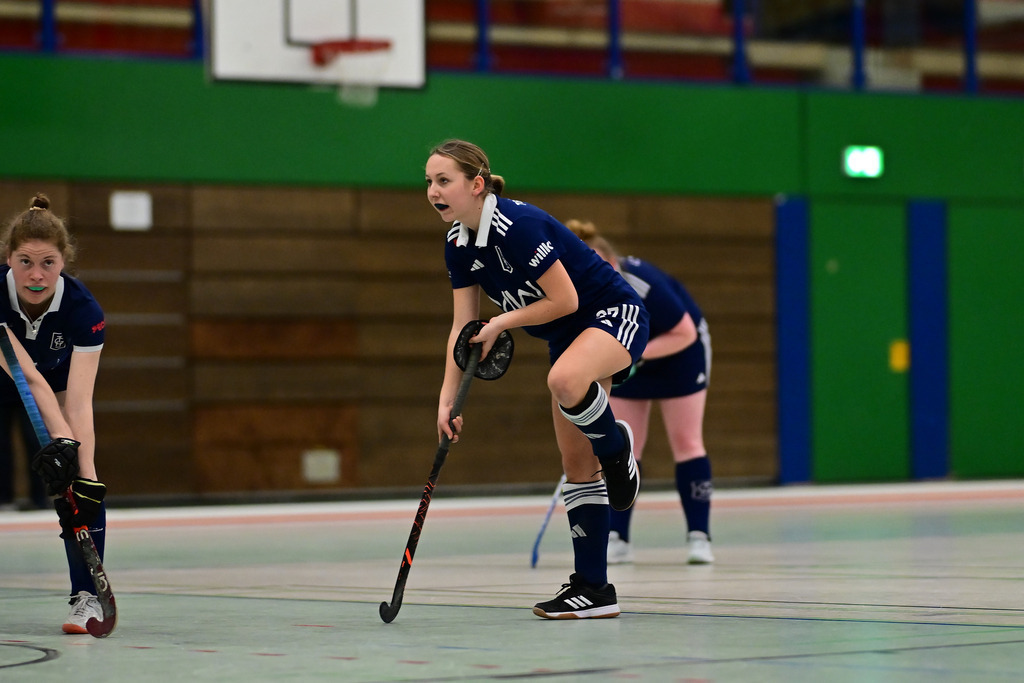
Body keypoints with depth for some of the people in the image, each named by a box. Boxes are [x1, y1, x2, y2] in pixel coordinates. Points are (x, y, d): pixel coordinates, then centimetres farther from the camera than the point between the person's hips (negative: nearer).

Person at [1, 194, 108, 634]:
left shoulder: (83, 309, -34)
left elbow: (78, 402, -38)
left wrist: (86, 475, -49)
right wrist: (57, 444, -55)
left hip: (60, 376, 0)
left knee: (80, 482, -17)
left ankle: (87, 595, -10)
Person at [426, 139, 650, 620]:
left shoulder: (518, 225, -27)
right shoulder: (459, 244, -2)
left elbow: (564, 300, -25)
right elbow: (463, 328, -1)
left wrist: (502, 322, -16)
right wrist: (447, 399, -11)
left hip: (614, 315, -9)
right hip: (568, 338, 9)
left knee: (563, 381, -41)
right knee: (576, 466, 4)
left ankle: (616, 445, -10)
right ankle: (593, 588, 7)